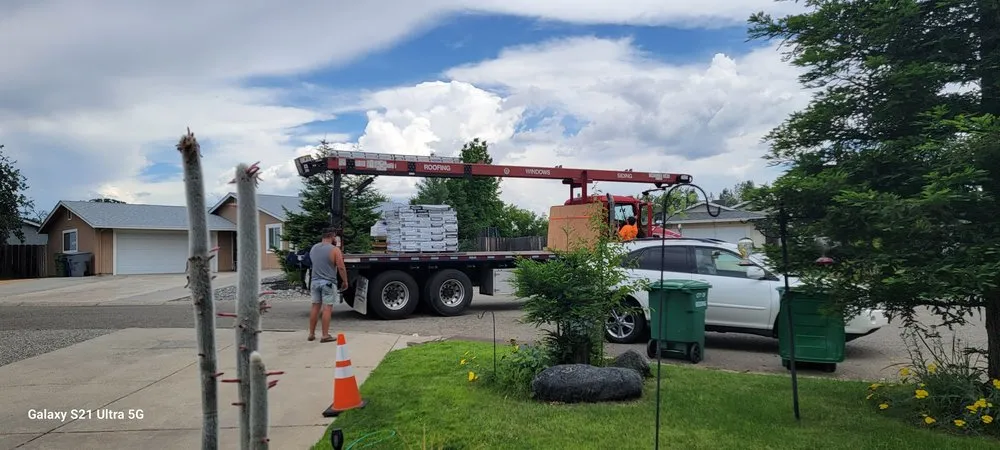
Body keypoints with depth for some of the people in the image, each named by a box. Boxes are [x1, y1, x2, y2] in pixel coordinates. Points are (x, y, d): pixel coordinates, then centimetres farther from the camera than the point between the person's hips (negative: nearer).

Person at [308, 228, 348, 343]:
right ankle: (325, 336, -2)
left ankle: (311, 334, 17)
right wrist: (345, 281, -2)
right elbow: (341, 268, -13)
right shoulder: (334, 249, -11)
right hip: (328, 282, -6)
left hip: (315, 281, 6)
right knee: (327, 308, -3)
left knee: (315, 306, 13)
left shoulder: (313, 248, 9)